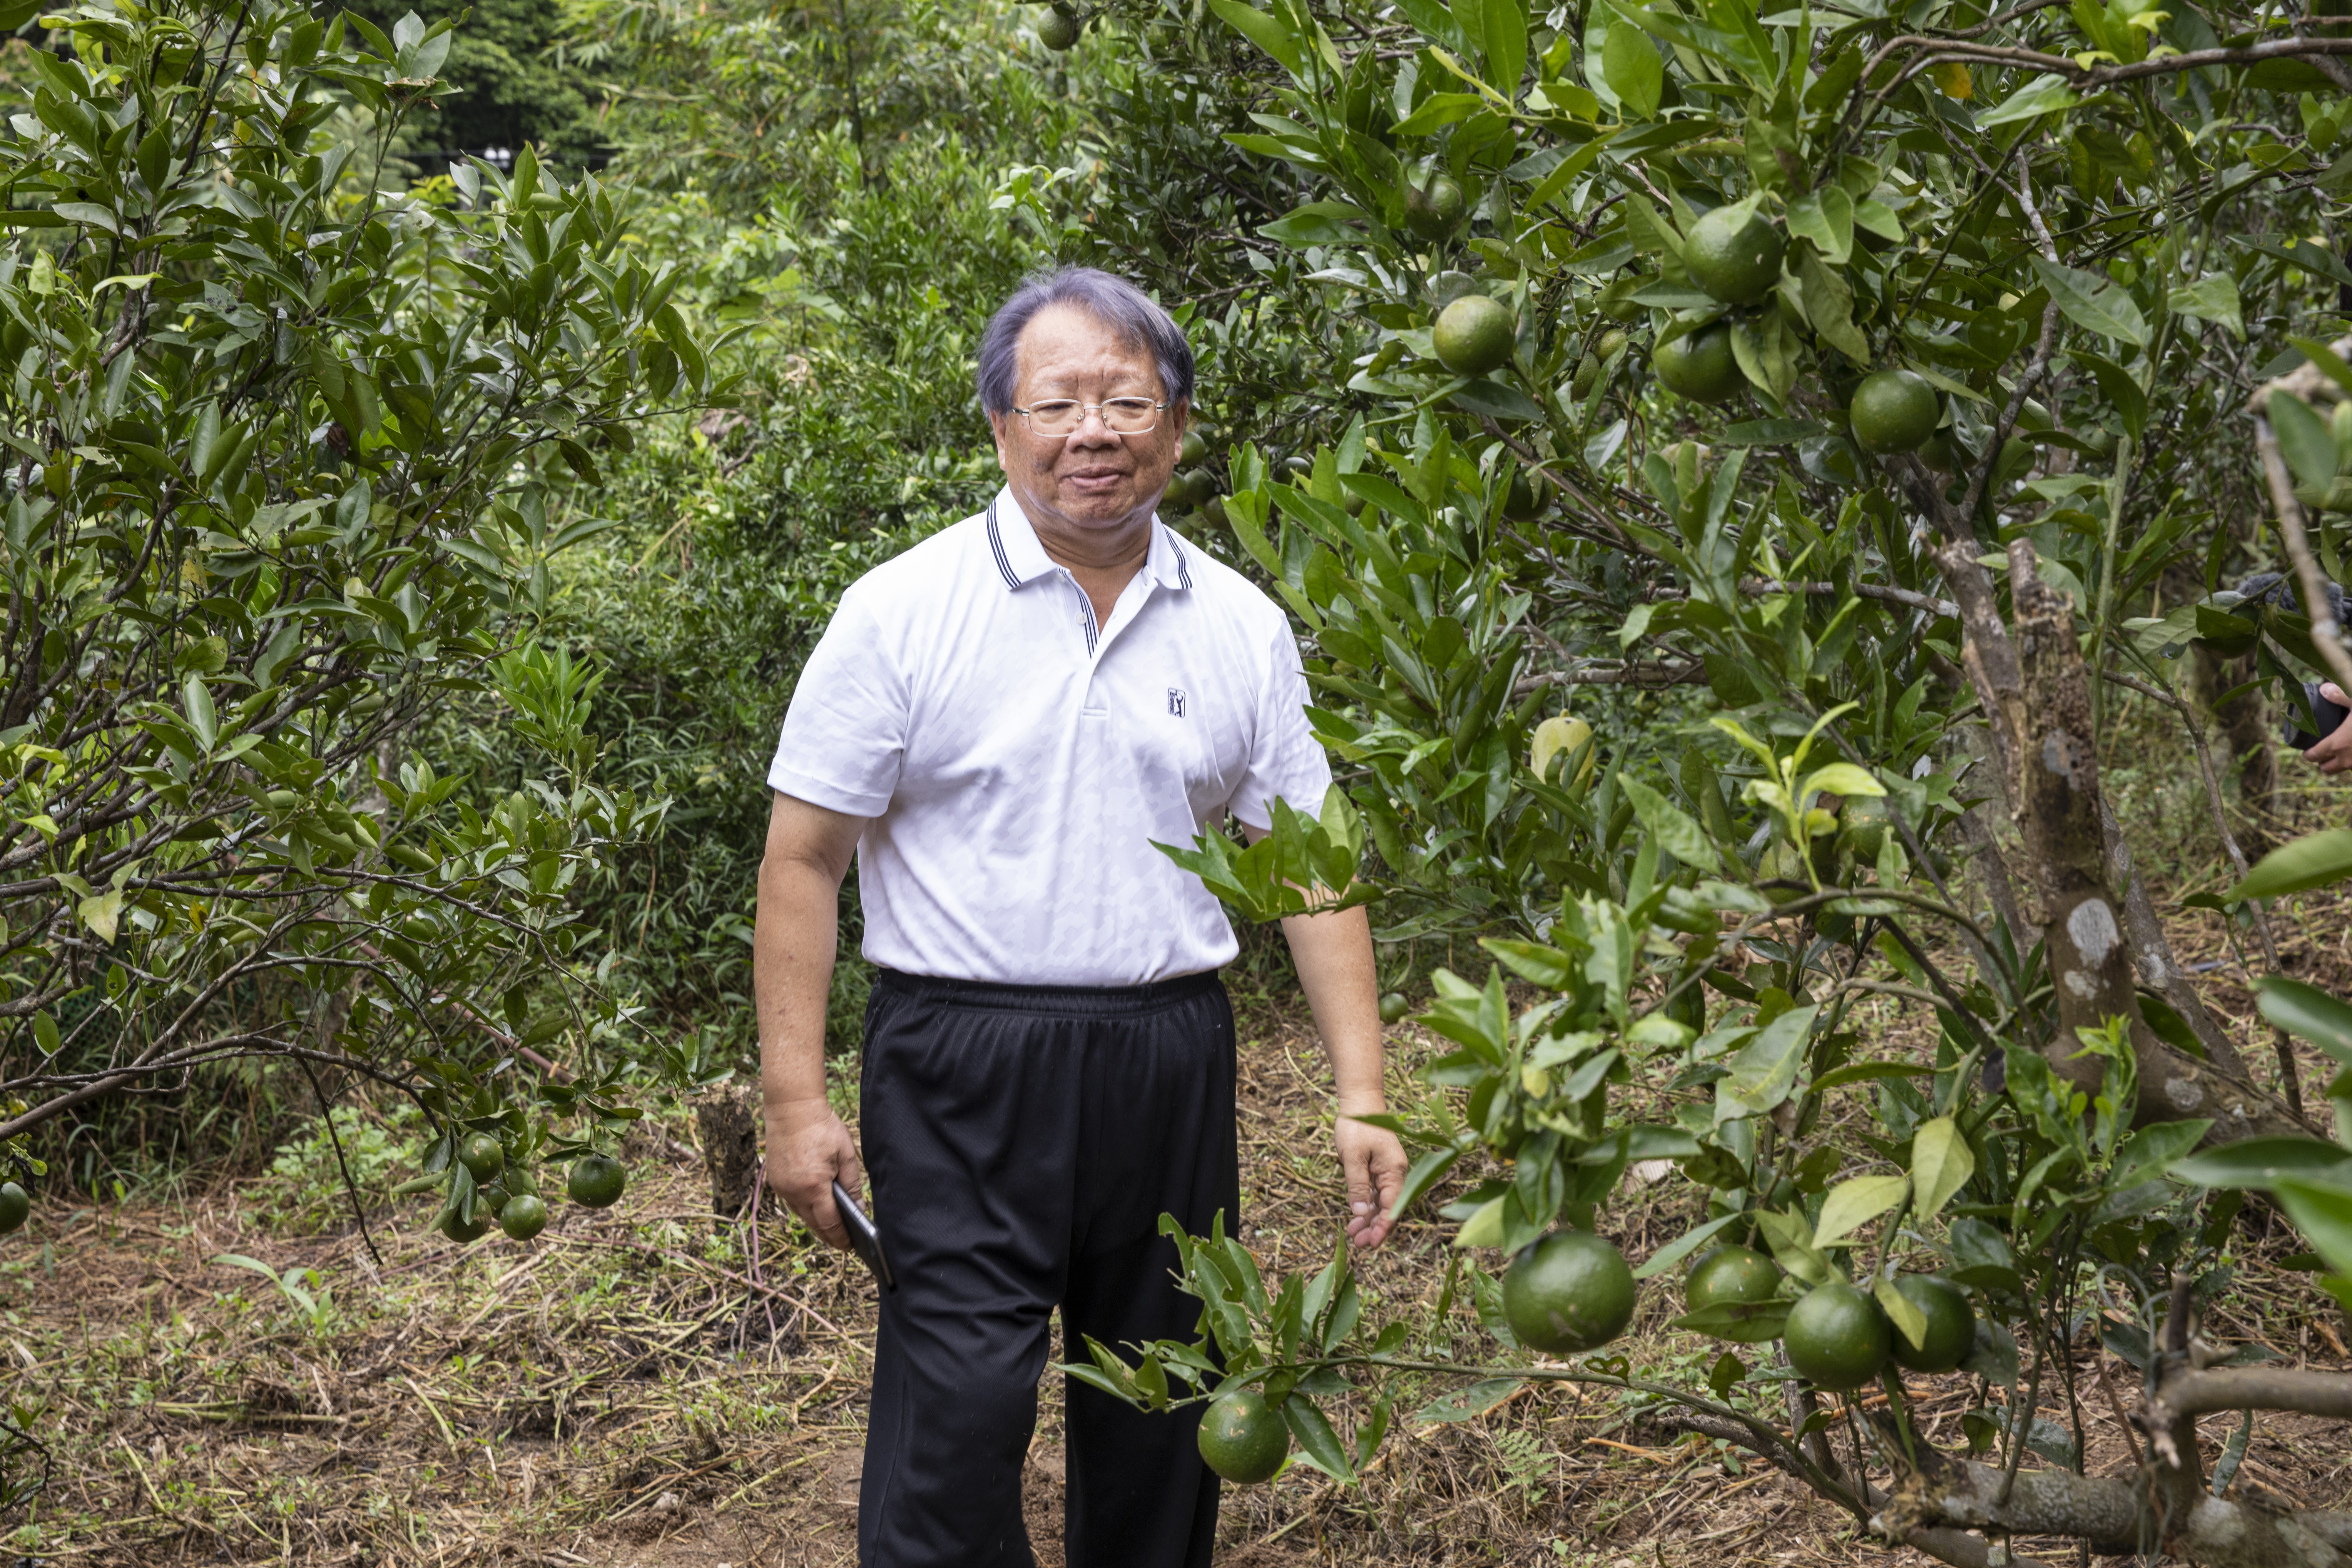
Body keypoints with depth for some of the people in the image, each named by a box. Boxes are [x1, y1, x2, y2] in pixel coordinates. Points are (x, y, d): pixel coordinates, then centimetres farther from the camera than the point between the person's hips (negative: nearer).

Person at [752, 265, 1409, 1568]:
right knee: (957, 1423, -7)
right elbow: (804, 859, -4)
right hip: (966, 1074, -3)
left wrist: (1359, 1100, 1)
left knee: (1161, 1413, 14)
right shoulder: (903, 610, -5)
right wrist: (795, 1104, -9)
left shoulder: (1242, 628, 5)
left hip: (1171, 1064, 4)